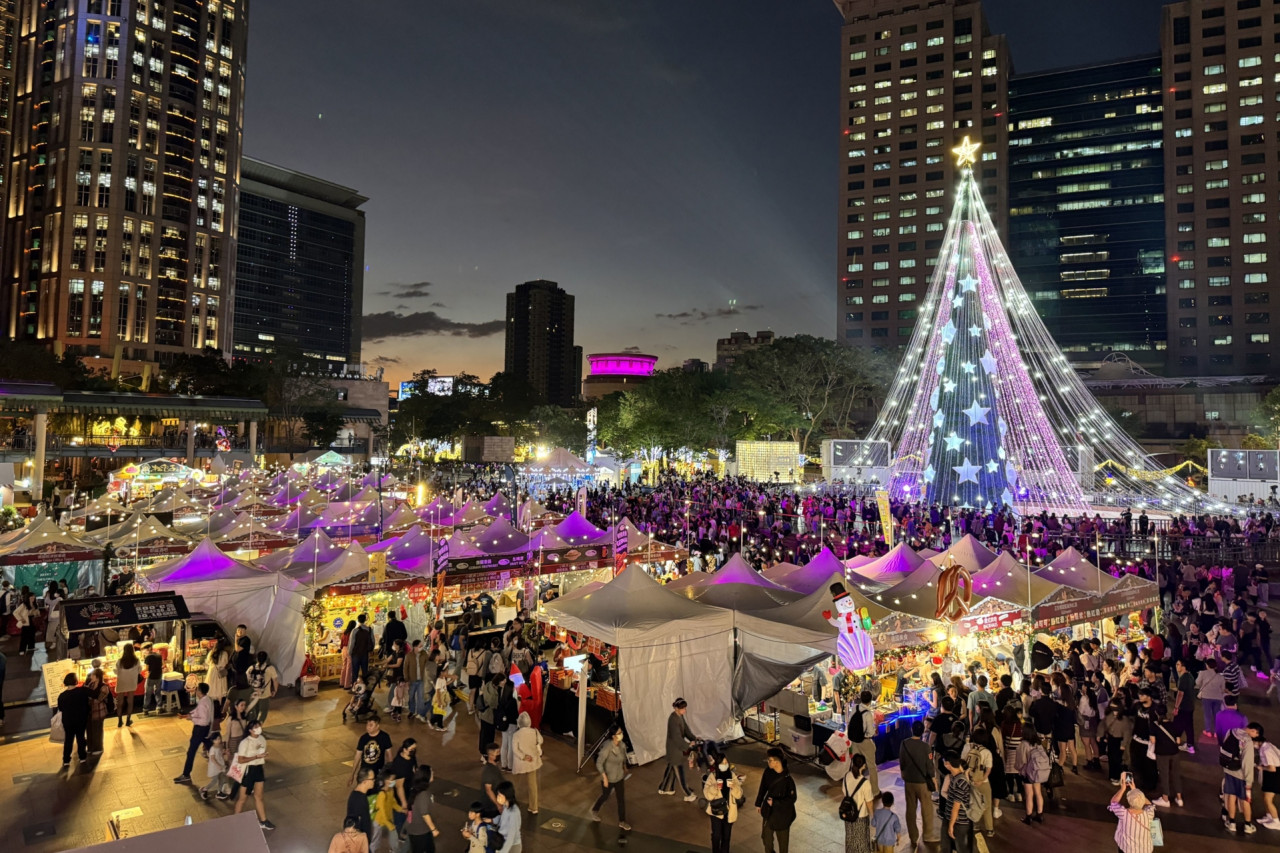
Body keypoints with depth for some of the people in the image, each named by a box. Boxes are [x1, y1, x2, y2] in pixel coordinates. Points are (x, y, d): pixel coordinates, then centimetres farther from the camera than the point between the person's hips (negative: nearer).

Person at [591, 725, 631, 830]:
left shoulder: (623, 745, -11)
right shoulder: (607, 748, -30)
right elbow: (599, 763, -24)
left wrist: (625, 771, 18)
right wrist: (605, 778, -24)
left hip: (619, 777, 4)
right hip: (608, 778, -4)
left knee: (622, 799, 9)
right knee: (605, 796, 19)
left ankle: (622, 821, 29)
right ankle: (595, 810, 49)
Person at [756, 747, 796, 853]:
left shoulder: (787, 779, -28)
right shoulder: (768, 771, -13)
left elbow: (792, 799, -21)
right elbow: (763, 788, 2)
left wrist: (774, 802, -23)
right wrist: (758, 803, 12)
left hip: (782, 813, -5)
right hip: (768, 811, 5)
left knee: (783, 839, 16)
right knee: (766, 836, 22)